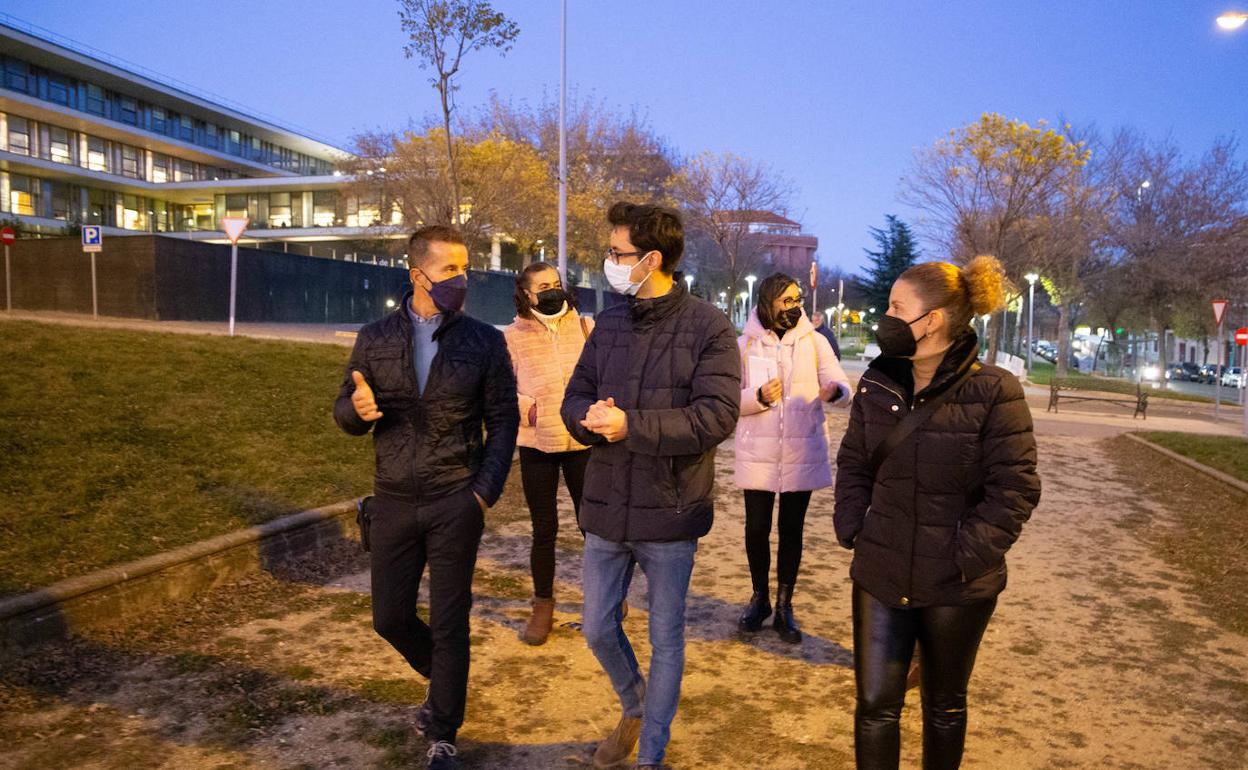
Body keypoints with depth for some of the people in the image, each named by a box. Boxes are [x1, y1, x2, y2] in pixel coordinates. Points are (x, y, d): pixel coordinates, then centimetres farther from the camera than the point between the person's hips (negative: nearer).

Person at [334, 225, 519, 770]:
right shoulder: (376, 338, 2)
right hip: (393, 502, 3)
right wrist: (357, 408, -19)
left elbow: (503, 421, -1)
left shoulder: (485, 341, -3)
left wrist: (485, 492, -9)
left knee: (449, 624, 5)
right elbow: (344, 411, 5)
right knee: (390, 618, 12)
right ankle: (445, 682, 42)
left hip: (455, 504, -2)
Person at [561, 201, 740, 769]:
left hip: (670, 512, -5)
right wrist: (591, 416, -16)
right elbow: (574, 398, 8)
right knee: (598, 630, 17)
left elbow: (717, 415, -19)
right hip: (605, 508, 5)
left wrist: (630, 424, -23)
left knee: (666, 640, 12)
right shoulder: (608, 324, 6)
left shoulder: (708, 327, -11)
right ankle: (634, 709, 46)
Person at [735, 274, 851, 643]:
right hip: (758, 454, 0)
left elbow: (842, 385, -8)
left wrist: (834, 390, -32)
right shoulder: (745, 344, 0)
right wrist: (758, 397, -21)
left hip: (802, 453, 0)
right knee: (756, 529, 6)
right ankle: (760, 598, 28)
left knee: (792, 530, 9)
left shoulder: (813, 341, 1)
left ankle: (784, 606, 24)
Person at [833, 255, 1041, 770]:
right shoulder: (877, 383, 2)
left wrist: (967, 555, -16)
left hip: (957, 587, -3)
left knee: (944, 706, 18)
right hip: (880, 574, 3)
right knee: (875, 704, 8)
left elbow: (1015, 488, -13)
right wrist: (852, 528, 0)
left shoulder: (994, 392, -14)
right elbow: (852, 463, 11)